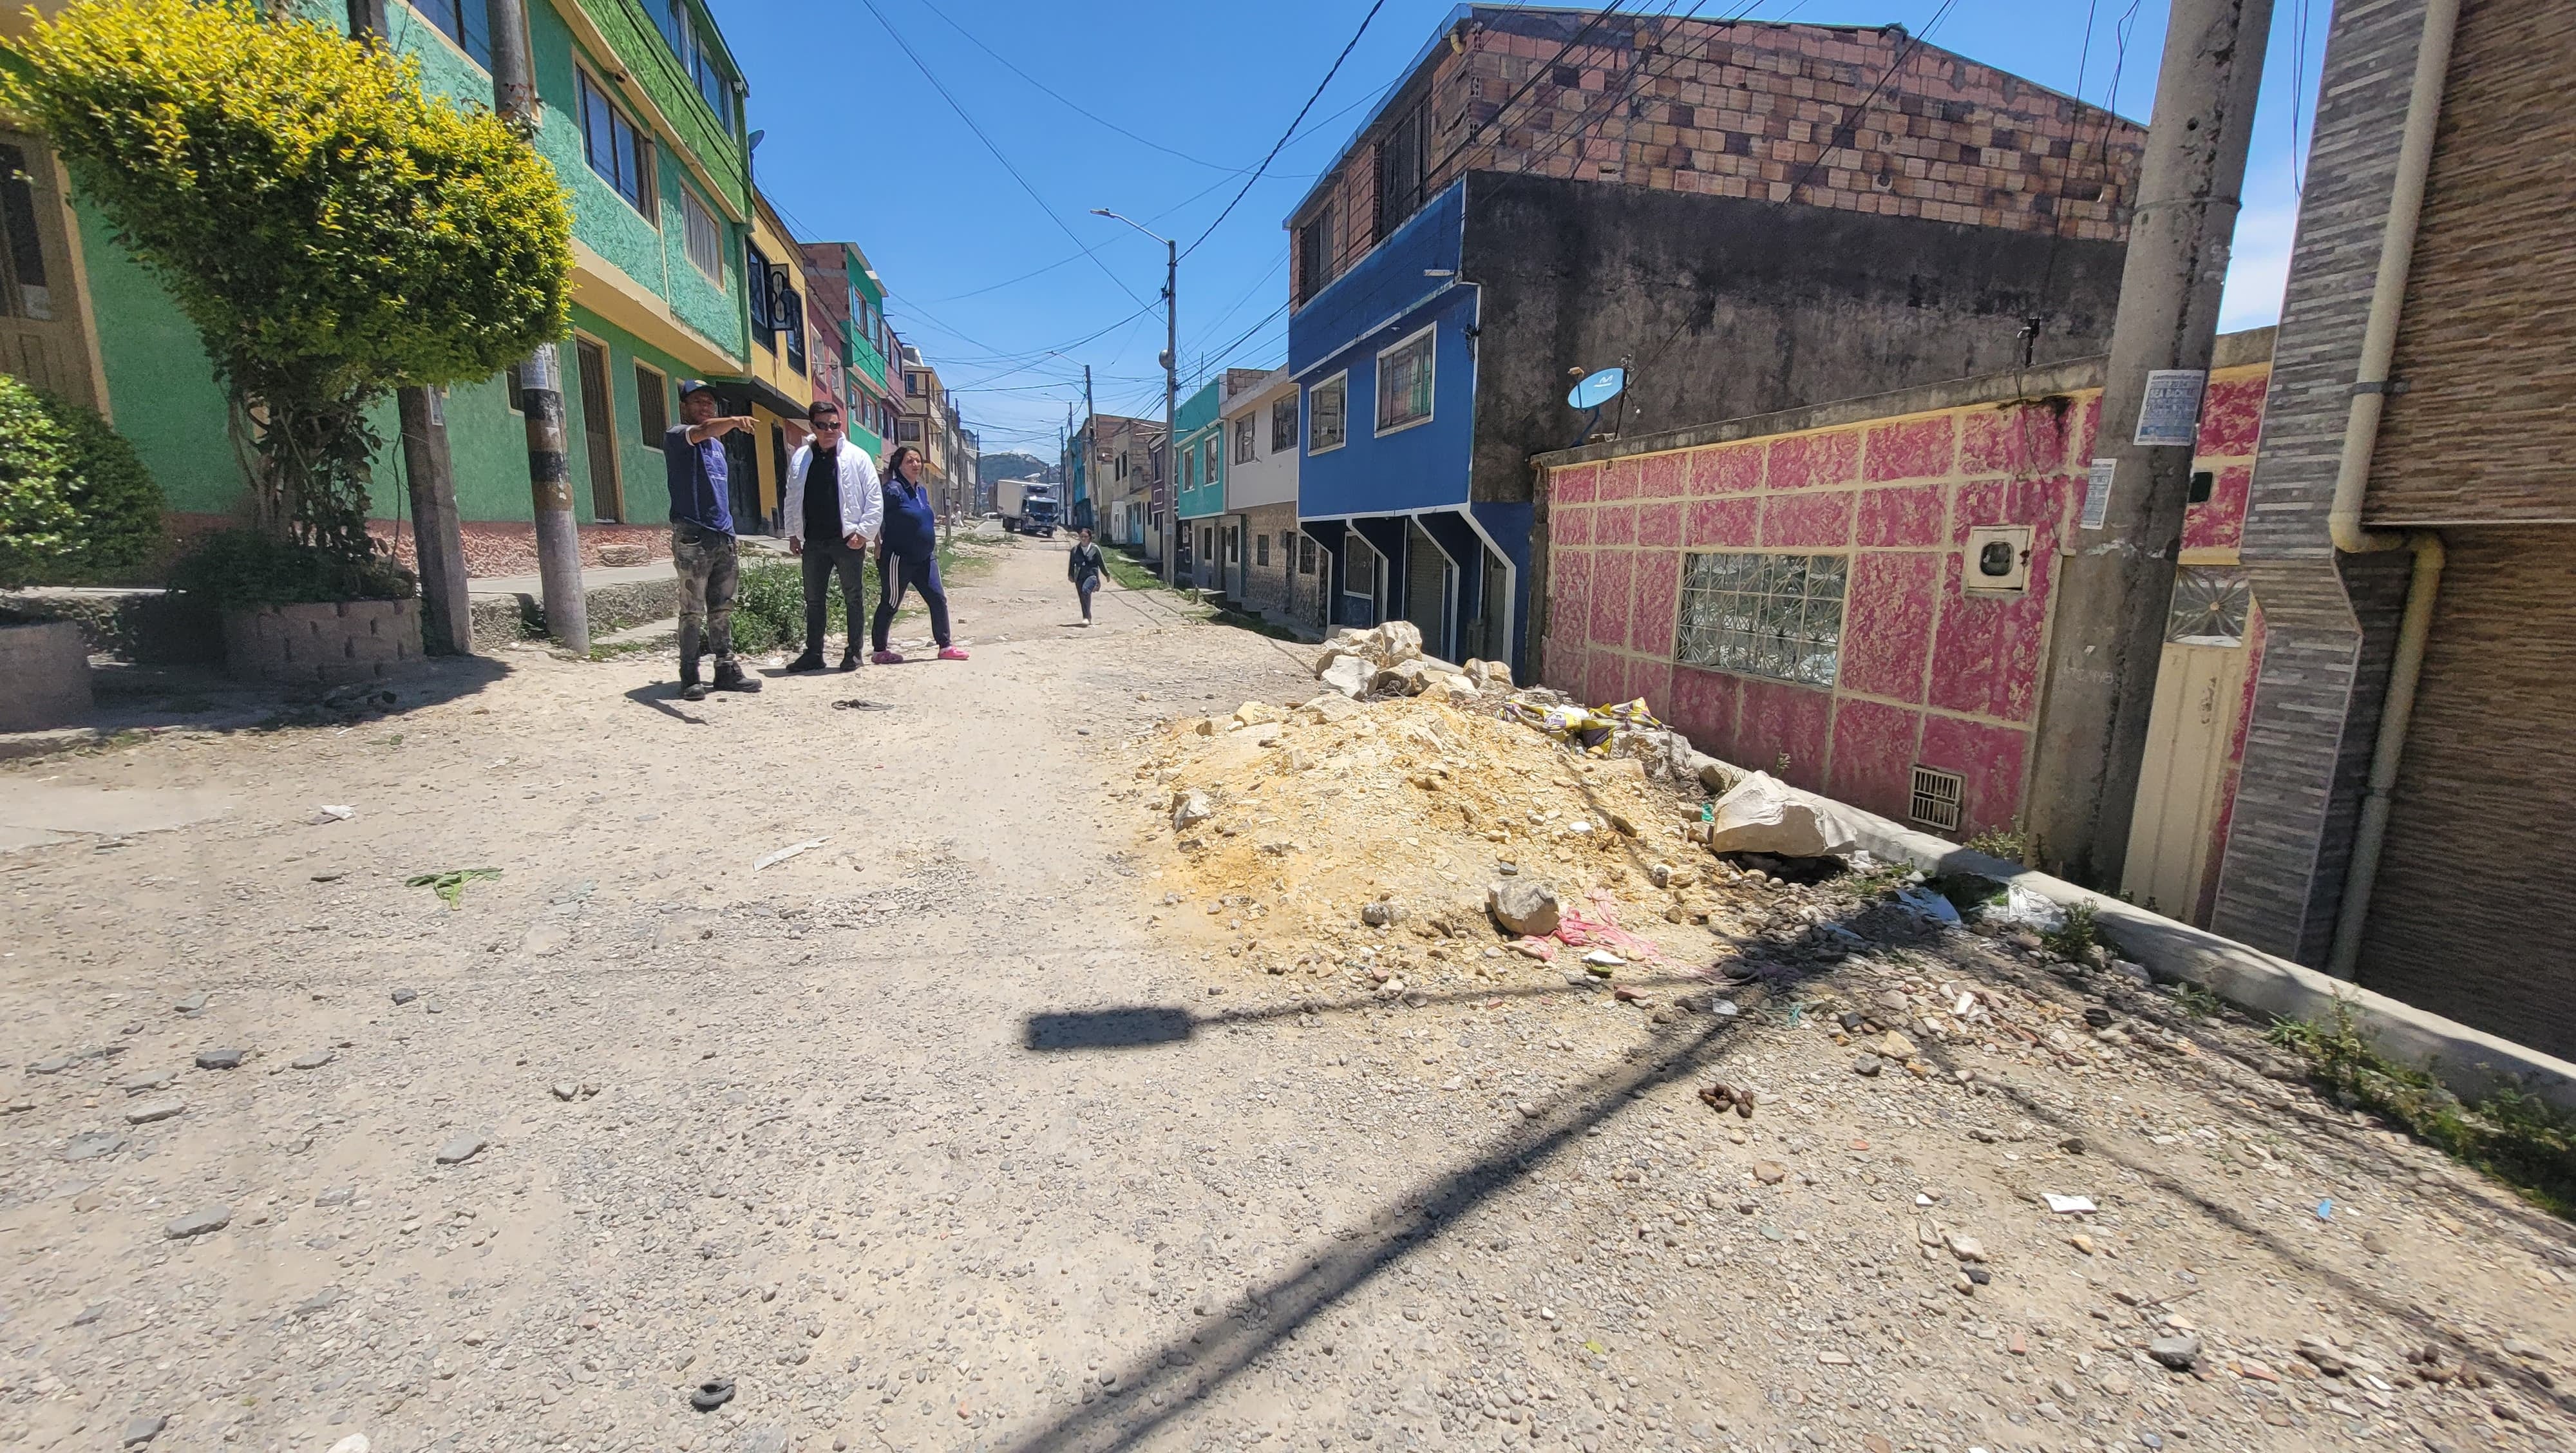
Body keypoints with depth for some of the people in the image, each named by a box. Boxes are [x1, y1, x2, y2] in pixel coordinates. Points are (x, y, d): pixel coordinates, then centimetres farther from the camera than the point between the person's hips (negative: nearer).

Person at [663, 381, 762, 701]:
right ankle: (690, 677, -1)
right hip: (692, 538, -7)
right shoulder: (676, 436, -2)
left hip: (724, 536, 7)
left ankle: (727, 670, 14)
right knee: (692, 612, -5)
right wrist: (733, 421, -45)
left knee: (722, 610, 9)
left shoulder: (718, 445, 21)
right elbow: (704, 430, -26)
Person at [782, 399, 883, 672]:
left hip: (848, 540, -4)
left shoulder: (857, 457, -3)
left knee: (852, 598, 5)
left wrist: (863, 532, -11)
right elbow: (792, 498, 14)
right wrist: (793, 533, 9)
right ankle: (813, 654, 17)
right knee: (814, 599, 9)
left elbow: (875, 498, -5)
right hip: (813, 541, 4)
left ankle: (853, 653, 13)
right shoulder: (800, 458, 7)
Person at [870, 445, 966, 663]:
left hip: (924, 558, 8)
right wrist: (880, 547, -12)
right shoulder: (893, 490, -13)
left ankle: (945, 646, 11)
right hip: (898, 558, -8)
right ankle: (879, 651, 13)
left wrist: (932, 549, 18)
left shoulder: (922, 491, 12)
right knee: (890, 604, 2)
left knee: (938, 599, 4)